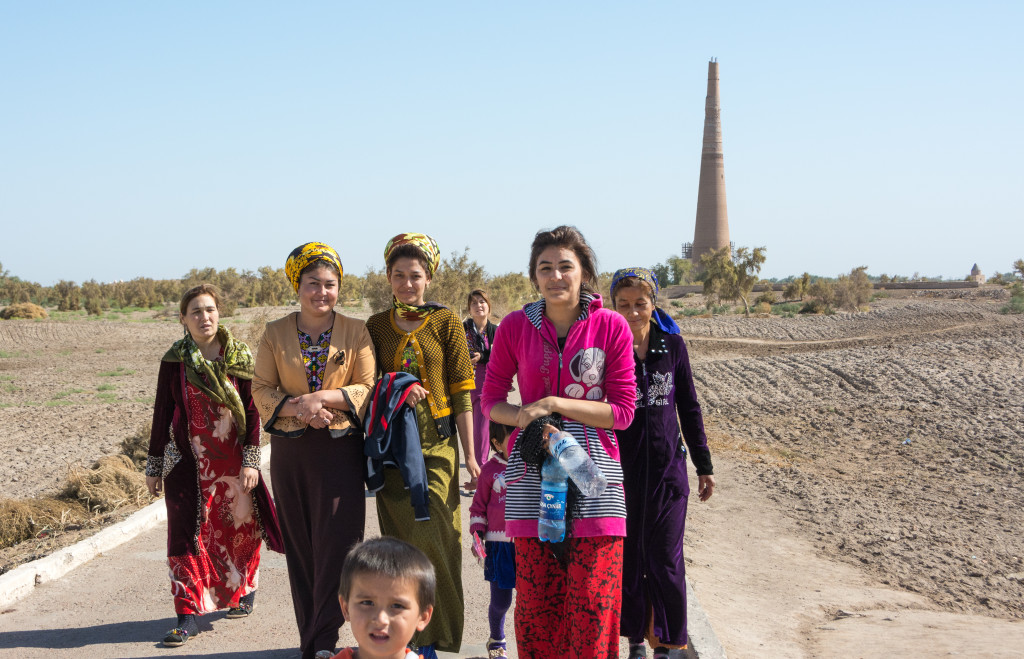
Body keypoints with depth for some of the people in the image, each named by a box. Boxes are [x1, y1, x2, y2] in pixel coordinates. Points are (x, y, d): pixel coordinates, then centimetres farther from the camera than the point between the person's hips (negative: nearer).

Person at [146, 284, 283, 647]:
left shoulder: (240, 357, -1)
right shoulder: (174, 360, 1)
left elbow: (252, 410, -1)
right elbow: (162, 414, 5)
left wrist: (251, 460, -7)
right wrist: (154, 466, 6)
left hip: (232, 459, 0)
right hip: (187, 461, 0)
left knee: (240, 527, 10)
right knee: (186, 532, -5)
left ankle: (244, 590, 34)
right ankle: (188, 614, -1)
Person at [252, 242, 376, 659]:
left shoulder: (356, 332, 1)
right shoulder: (276, 333, 5)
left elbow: (368, 388, -3)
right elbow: (261, 390, 3)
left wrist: (323, 396, -18)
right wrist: (297, 406, -15)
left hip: (341, 450, -2)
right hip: (290, 452, 2)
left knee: (336, 544, -8)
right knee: (300, 547, 8)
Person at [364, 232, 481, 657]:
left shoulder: (445, 322, 2)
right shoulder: (376, 326, 9)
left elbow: (461, 392, 0)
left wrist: (470, 455, -2)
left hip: (436, 443, -2)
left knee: (433, 536, -7)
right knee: (400, 539, 4)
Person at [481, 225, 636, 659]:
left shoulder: (610, 326, -2)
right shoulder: (515, 326, 3)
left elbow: (622, 412, -3)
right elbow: (491, 399, 9)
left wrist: (554, 403, -13)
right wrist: (529, 416, -11)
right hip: (532, 474, 1)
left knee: (593, 603, -2)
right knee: (535, 601, 5)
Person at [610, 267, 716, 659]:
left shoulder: (673, 346, 0)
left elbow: (689, 407, 8)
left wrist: (704, 464, 9)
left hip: (668, 467, 1)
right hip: (622, 469, 0)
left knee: (666, 560, 3)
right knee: (628, 557, 8)